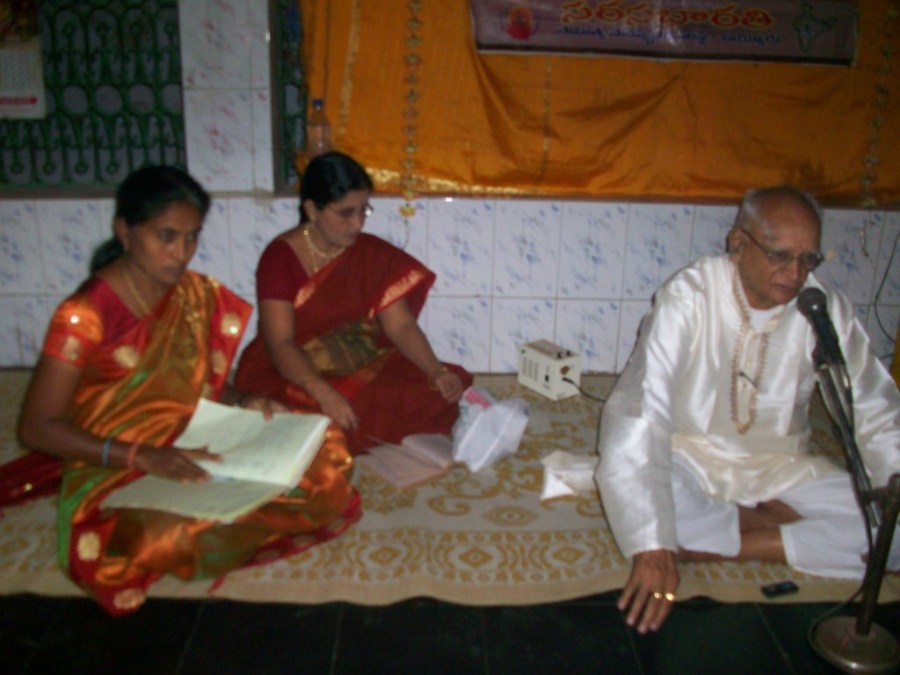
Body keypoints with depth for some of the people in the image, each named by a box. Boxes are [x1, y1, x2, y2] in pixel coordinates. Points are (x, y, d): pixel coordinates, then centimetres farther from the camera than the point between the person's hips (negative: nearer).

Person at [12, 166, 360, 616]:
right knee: (178, 536, -36)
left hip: (197, 453, 5)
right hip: (116, 473, -5)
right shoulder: (85, 314, -16)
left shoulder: (197, 296, 1)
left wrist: (243, 405, -10)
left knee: (324, 452, -13)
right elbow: (36, 428, -16)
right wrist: (143, 456, -27)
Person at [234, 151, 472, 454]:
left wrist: (435, 371, -22)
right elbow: (280, 343, -19)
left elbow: (401, 326, -3)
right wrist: (323, 392, -36)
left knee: (437, 397, -20)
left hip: (366, 369, 4)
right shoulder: (280, 257, -10)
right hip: (295, 376, -4)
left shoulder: (374, 254, 3)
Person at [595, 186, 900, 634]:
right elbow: (643, 412, -30)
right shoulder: (688, 298, -21)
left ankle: (714, 543, -17)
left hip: (780, 465, 3)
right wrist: (653, 546, -38)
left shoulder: (827, 310, -9)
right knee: (624, 471, -35)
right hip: (689, 454, -3)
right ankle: (765, 522, -13)